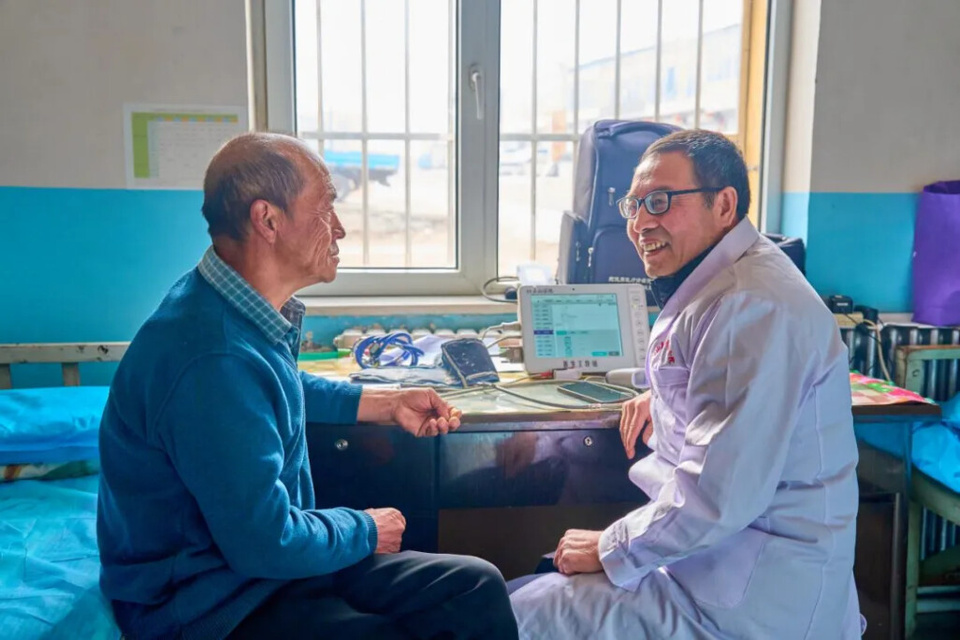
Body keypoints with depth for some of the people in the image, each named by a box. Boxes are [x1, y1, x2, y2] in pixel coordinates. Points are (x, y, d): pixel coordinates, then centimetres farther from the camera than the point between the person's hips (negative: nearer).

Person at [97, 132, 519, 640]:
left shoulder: (253, 311, 0)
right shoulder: (214, 359, -31)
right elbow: (266, 545, -26)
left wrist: (386, 405, 13)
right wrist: (365, 530, -8)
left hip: (268, 555, 9)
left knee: (477, 587, 0)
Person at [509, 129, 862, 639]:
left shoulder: (751, 307, -23)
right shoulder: (717, 284, 9)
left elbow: (717, 497, -28)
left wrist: (610, 549, -14)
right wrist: (666, 398, 13)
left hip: (755, 599, -10)